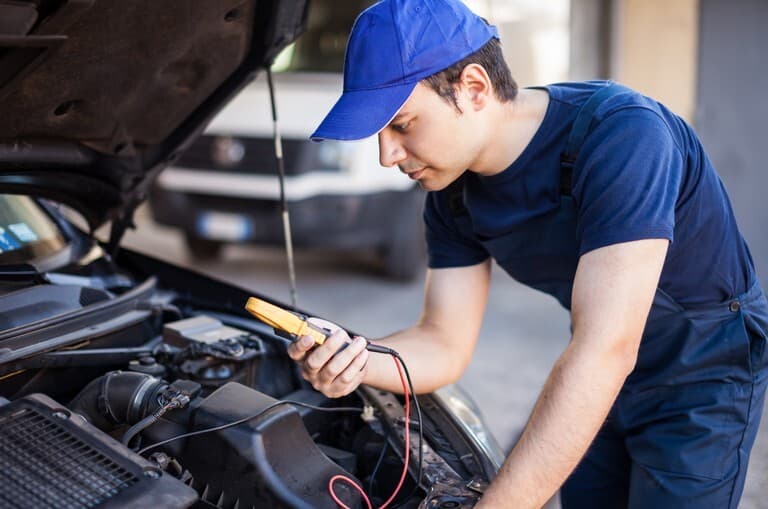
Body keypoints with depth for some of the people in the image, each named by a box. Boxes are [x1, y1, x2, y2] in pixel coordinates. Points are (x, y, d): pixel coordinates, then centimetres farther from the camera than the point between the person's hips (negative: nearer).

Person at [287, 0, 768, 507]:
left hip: (704, 370, -6)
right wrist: (355, 361, -28)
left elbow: (605, 351, -39)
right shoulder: (453, 192, -11)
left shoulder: (620, 135, -34)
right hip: (597, 383, 6)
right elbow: (446, 344, -5)